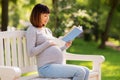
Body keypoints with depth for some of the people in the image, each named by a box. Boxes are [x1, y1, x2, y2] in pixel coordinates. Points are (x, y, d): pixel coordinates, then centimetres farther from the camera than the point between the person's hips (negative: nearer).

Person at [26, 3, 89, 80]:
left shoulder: (47, 30, 23)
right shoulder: (32, 30, 0)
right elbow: (31, 52, -12)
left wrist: (65, 46, 7)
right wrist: (48, 43, -12)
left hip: (59, 65, 8)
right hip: (46, 67, -8)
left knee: (86, 71, -7)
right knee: (80, 72, -21)